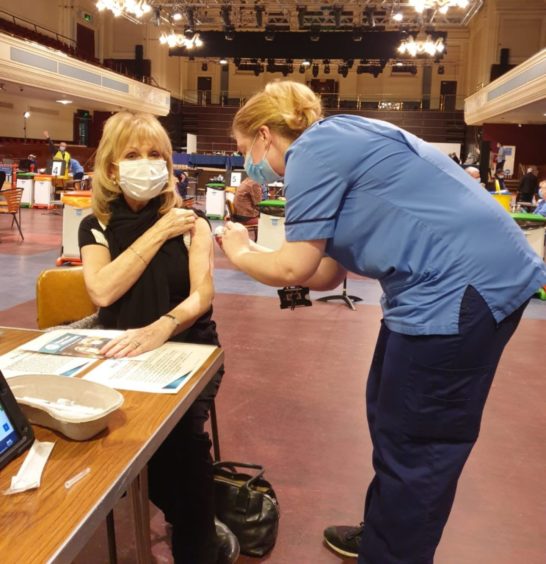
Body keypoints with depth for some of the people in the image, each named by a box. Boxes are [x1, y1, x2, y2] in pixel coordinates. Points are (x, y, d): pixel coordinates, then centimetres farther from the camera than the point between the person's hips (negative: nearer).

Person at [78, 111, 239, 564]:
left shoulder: (191, 223, 1)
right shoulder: (95, 227, 4)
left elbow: (202, 294, -13)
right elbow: (102, 292, -13)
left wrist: (160, 329, -34)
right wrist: (157, 233, -13)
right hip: (123, 354, 2)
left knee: (181, 431, -29)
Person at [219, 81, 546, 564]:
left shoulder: (314, 147, -10)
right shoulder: (338, 143, 18)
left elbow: (293, 268, -12)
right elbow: (327, 273, 17)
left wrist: (239, 253, 6)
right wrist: (250, 250, 16)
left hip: (462, 286, -10)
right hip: (473, 278, 10)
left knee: (415, 445, 3)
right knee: (391, 418, 20)